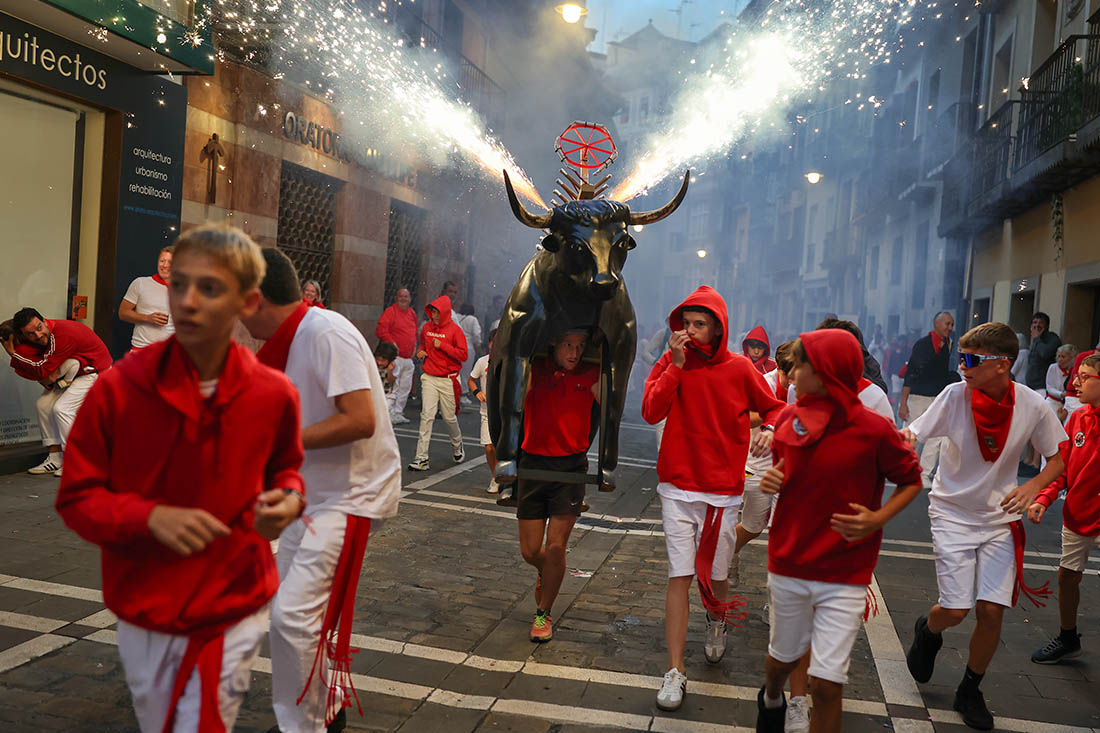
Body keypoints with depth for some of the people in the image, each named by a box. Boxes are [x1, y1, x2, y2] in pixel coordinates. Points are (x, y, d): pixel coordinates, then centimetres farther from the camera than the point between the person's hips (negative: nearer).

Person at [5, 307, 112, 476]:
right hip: (74, 373, 10)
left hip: (95, 372, -10)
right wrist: (47, 378, -21)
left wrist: (13, 353, -24)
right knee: (43, 404, 3)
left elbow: (42, 370, -27)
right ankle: (55, 459, 8)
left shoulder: (63, 334, -32)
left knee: (62, 408, -19)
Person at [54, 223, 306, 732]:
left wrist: (288, 498, -13)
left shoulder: (273, 394, -10)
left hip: (233, 614, -1)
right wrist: (150, 517, -24)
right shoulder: (119, 388, -14)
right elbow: (77, 497, -6)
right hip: (144, 615, 1)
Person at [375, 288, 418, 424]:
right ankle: (389, 414, -5)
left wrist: (414, 345, 15)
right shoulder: (390, 312, -7)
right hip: (395, 357, -8)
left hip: (408, 358, 8)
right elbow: (381, 330, -14)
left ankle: (398, 413, 19)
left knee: (405, 387, 10)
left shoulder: (412, 313, 15)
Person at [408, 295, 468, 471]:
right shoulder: (427, 327, 8)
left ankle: (457, 446, 37)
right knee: (427, 416, -7)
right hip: (429, 378, 3)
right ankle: (421, 458, -7)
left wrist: (443, 345, -17)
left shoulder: (454, 330, -7)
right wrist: (420, 351, 5)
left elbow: (463, 355, -10)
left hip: (448, 380, -3)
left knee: (449, 417, 7)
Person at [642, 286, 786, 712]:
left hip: (723, 491, 0)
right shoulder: (671, 363, -1)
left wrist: (769, 428, -12)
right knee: (680, 576, -2)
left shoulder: (739, 369, -2)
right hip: (678, 488, 0)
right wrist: (677, 364, -18)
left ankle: (717, 621, 47)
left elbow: (773, 407, 10)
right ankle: (675, 672, 5)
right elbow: (651, 412, -15)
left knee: (716, 574, 12)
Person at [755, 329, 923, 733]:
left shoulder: (874, 430, -15)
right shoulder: (789, 419, -3)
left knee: (826, 684, -4)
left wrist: (879, 518, -17)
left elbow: (912, 480, -1)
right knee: (784, 655, 22)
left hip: (844, 576, -3)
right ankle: (770, 700, 55)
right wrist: (771, 482, -8)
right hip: (788, 566, 4)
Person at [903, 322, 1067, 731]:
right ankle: (928, 631, 33)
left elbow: (1057, 458, 1)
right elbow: (911, 435, -14)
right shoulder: (955, 395, -17)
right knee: (955, 611, -5)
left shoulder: (1033, 406, -12)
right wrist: (904, 438, -38)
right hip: (953, 513, -1)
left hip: (1000, 518, 2)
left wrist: (1033, 486, -19)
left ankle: (970, 692, 23)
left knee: (992, 611, -2)